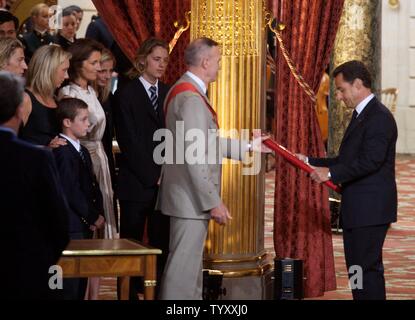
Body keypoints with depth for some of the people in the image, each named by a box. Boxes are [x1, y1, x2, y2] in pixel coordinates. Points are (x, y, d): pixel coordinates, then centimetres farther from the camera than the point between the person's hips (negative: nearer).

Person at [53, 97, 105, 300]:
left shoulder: (82, 151, 18)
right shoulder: (63, 152, -15)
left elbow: (92, 185, 18)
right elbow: (71, 192, -18)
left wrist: (99, 213, 3)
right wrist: (92, 217, -11)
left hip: (85, 225, 10)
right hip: (72, 226, -10)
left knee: (81, 279, 11)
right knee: (70, 284, -8)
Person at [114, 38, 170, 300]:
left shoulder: (169, 94, 12)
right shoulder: (126, 94, -2)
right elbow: (128, 141, -7)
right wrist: (152, 175, -10)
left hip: (165, 181, 4)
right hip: (136, 183, -4)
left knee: (161, 244, 2)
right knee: (132, 245, 1)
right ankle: (130, 294, 5)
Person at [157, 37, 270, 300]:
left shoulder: (185, 91, 13)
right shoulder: (192, 99, -20)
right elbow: (194, 157, -23)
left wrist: (247, 146, 21)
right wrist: (213, 202, -20)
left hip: (190, 197, 11)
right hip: (192, 199, -11)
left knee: (192, 264, 17)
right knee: (184, 267, -7)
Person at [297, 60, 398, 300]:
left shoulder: (379, 117, -14)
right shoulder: (361, 116, 19)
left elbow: (370, 161, -24)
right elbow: (346, 160, 21)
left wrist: (331, 173, -19)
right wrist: (310, 162, 14)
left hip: (371, 209, -11)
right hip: (356, 209, 11)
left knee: (367, 268, -10)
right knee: (356, 269, 12)